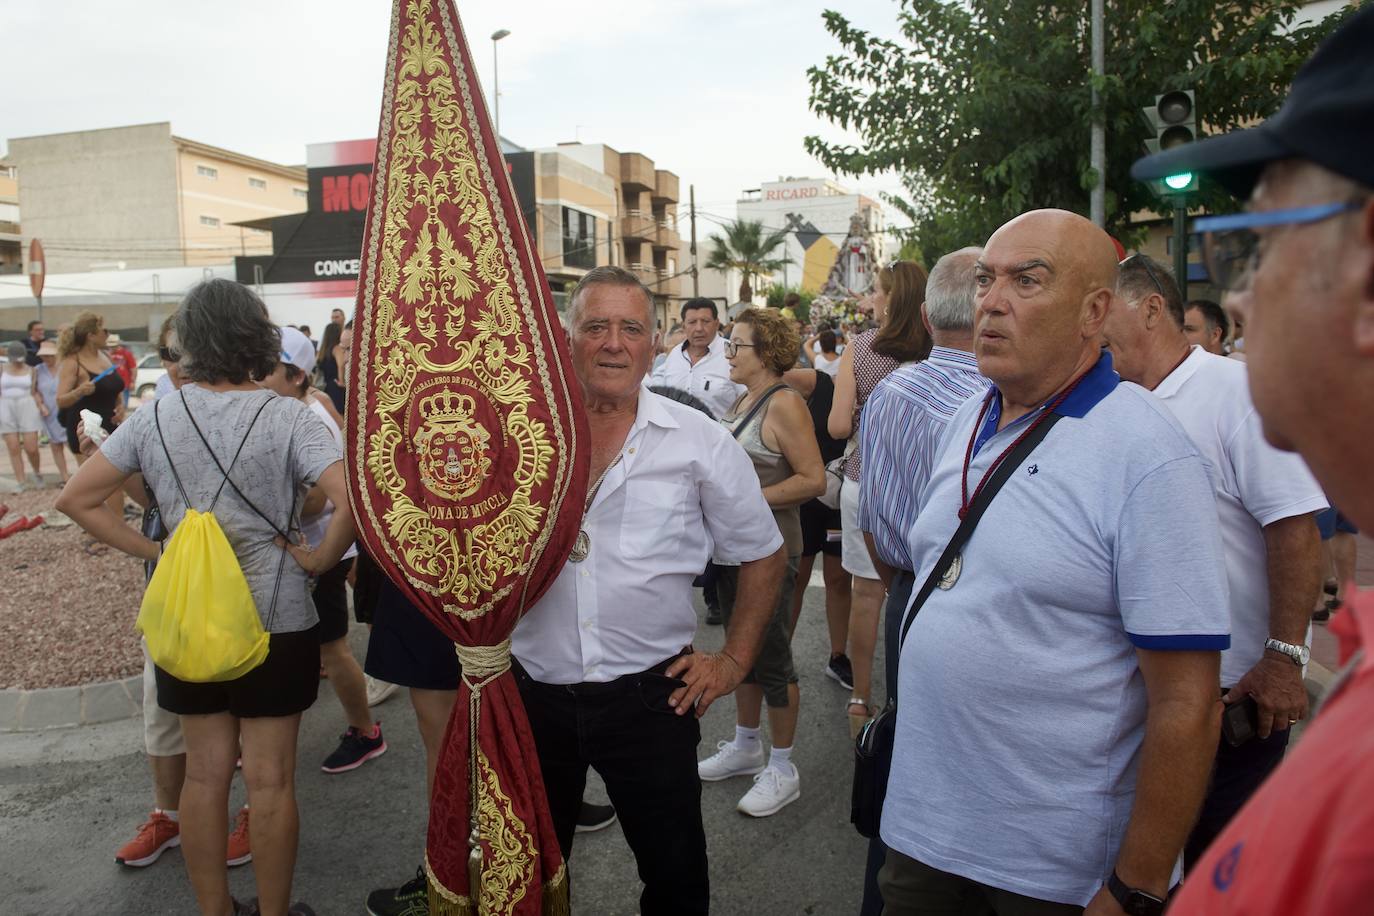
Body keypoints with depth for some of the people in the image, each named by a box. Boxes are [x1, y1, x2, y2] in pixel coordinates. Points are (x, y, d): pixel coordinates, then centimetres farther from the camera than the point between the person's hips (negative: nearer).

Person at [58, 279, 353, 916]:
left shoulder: (155, 419, -2)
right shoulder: (286, 418, -14)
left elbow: (77, 498, 4)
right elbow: (351, 498, -26)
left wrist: (151, 551, 6)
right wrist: (320, 560, -11)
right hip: (274, 619, -4)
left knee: (205, 773, 17)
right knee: (269, 778, 9)